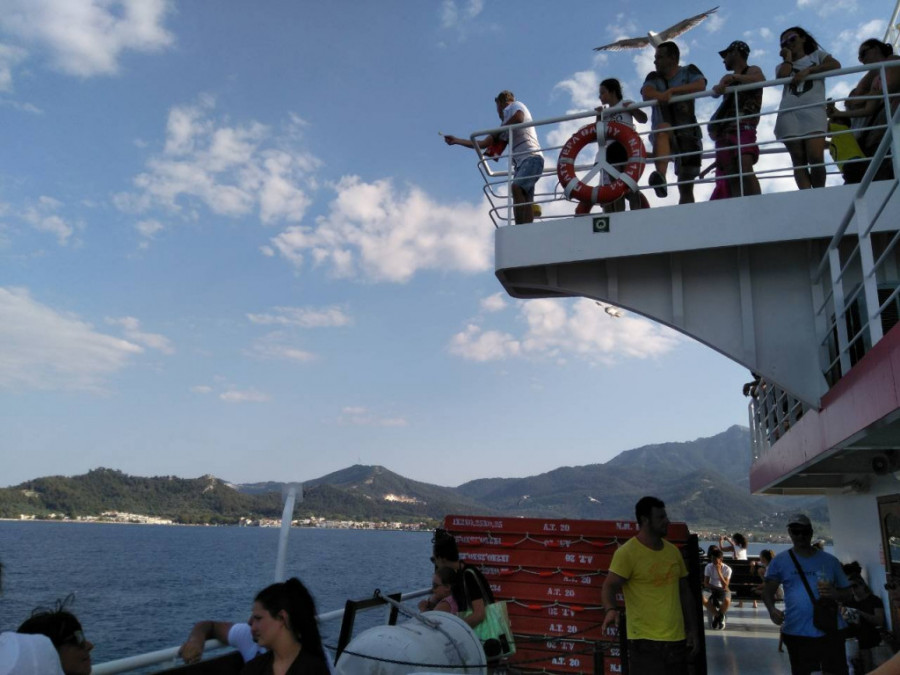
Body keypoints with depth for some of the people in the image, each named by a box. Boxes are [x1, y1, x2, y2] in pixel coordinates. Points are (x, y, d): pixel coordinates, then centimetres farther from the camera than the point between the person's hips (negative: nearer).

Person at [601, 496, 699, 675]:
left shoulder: (673, 551, 9)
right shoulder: (627, 552, -13)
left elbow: (684, 592, 16)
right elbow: (610, 587, -16)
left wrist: (692, 630, 14)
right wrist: (611, 610, -37)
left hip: (676, 639, 7)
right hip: (645, 641, -7)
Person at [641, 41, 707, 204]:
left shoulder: (689, 71, 12)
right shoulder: (654, 77, 16)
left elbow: (700, 86, -9)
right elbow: (647, 94, -6)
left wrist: (672, 91, -15)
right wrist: (664, 96, -23)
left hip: (688, 133, 1)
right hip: (661, 135, -1)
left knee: (686, 187, -2)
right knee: (662, 129, -39)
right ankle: (661, 176, -60)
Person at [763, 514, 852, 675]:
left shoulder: (830, 560, 7)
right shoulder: (780, 560, 2)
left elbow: (847, 592, 12)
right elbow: (768, 591, 3)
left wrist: (835, 593, -12)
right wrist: (772, 609, -18)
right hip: (796, 632, -1)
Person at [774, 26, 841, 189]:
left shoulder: (817, 54, 26)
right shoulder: (783, 65, 29)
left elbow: (835, 65, 5)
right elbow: (782, 77, 4)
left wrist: (808, 70, -2)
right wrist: (788, 58, 18)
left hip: (813, 110, -2)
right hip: (789, 113, 2)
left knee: (816, 157, -20)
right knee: (798, 160, -11)